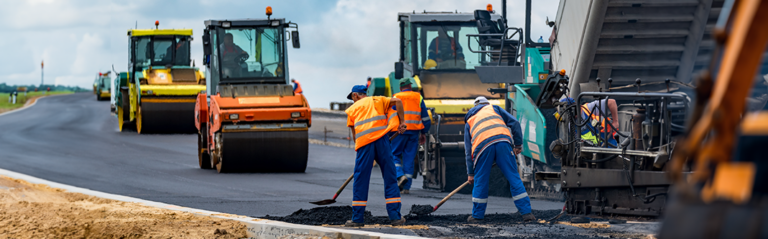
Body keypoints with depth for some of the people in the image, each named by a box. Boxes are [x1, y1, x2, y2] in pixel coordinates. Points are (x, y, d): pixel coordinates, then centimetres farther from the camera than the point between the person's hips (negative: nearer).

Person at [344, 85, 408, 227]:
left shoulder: (352, 109, 19)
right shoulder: (377, 100, 20)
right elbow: (397, 101, 8)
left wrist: (358, 146, 28)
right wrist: (401, 122, 10)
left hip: (364, 142, -1)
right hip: (381, 139, 1)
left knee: (360, 181, 5)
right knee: (390, 179, 6)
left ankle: (357, 218, 5)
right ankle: (395, 217, 3)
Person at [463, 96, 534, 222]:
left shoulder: (469, 121, 32)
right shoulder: (493, 108, 30)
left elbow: (468, 150, 30)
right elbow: (514, 122, 16)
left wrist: (470, 173, 32)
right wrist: (518, 144, 19)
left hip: (482, 146, 0)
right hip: (503, 141, 0)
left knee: (480, 181, 13)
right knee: (514, 178, 4)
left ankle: (477, 215, 19)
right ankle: (526, 213, 1)